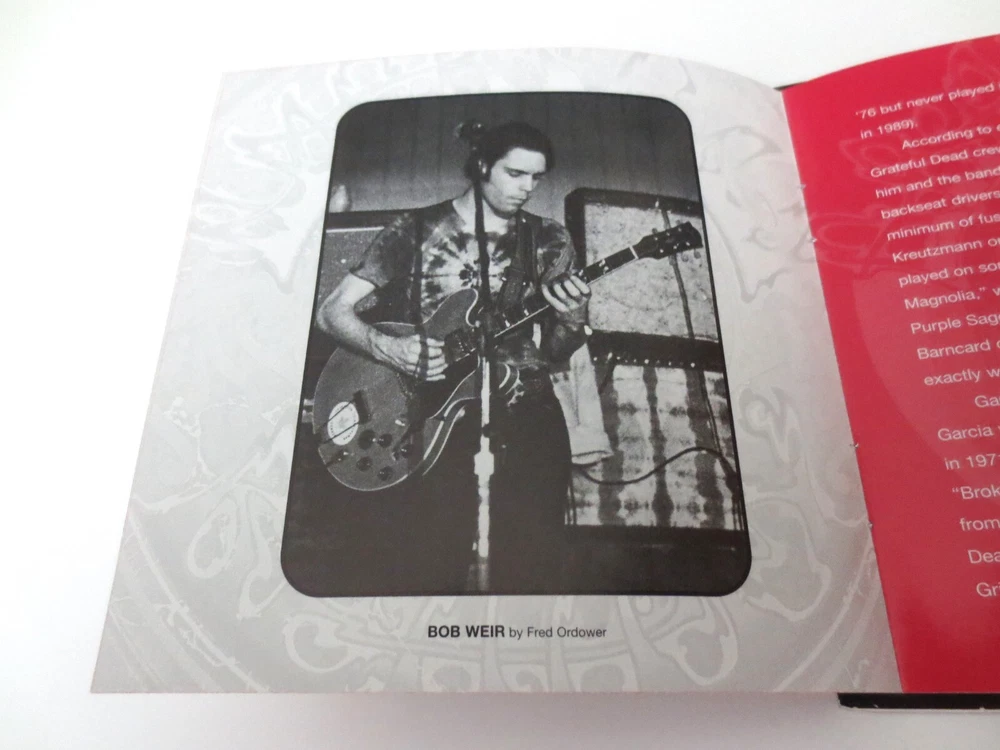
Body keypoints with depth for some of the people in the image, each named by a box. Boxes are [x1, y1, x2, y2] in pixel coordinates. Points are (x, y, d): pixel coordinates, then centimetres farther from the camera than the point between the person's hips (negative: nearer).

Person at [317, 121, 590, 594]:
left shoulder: (548, 243, 11)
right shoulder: (415, 231, 4)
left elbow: (553, 355, 11)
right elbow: (333, 311, 3)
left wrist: (572, 322, -11)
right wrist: (387, 348, -15)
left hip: (523, 409, 2)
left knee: (531, 562, -5)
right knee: (431, 564, -8)